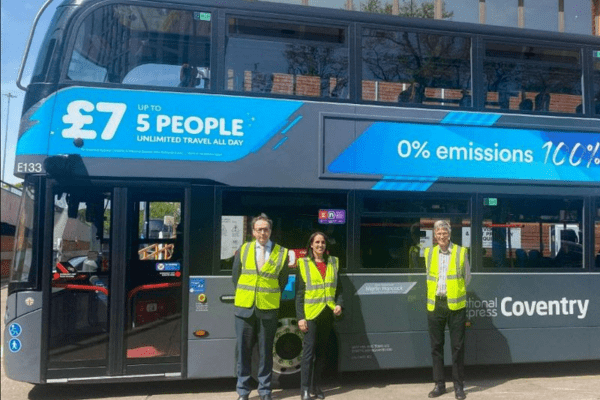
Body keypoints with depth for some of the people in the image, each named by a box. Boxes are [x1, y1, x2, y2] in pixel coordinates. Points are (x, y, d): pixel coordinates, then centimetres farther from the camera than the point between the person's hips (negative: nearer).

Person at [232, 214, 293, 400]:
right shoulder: (243, 250, 4)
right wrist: (244, 295, 6)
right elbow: (235, 277, 9)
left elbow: (283, 281, 6)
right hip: (244, 308, 1)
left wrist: (270, 297, 3)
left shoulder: (282, 253, 0)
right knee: (244, 350, 7)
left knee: (265, 351, 8)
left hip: (268, 309, -1)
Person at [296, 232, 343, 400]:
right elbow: (299, 293, -3)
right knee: (309, 350, -5)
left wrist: (339, 304, -2)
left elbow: (338, 288, 16)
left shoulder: (333, 262, 10)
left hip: (328, 313, 4)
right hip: (311, 313, -4)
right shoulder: (303, 263, -1)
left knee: (321, 351, 10)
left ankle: (316, 386, 20)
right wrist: (300, 317, -9)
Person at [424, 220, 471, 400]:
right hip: (434, 304, 2)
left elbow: (467, 277, 11)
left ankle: (459, 385, 14)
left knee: (457, 346, 3)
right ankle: (439, 384, 19)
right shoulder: (429, 253, 6)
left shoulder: (461, 252, 0)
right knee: (436, 346, 8)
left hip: (455, 304, -2)